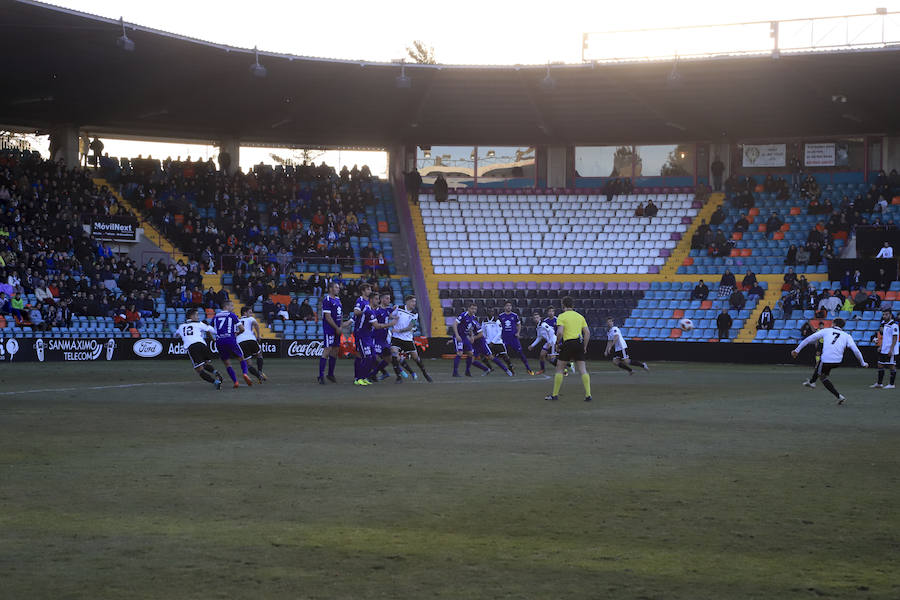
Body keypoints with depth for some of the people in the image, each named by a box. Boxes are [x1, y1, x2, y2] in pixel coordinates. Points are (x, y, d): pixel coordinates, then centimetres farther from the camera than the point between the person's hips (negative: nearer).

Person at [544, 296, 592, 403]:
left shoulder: (562, 316, -1)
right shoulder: (580, 316, 14)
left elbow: (560, 332, -13)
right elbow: (587, 332, 10)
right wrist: (584, 346, 16)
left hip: (568, 343, -4)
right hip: (580, 342, 4)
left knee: (559, 369, 7)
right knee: (582, 369, 2)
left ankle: (555, 395, 9)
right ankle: (588, 395, -6)